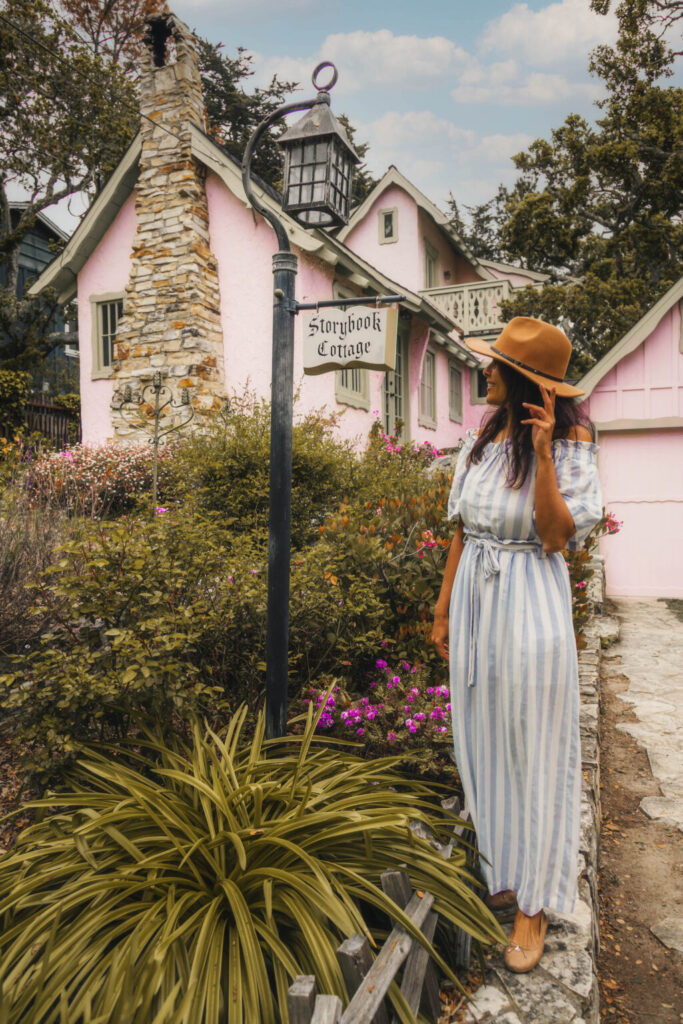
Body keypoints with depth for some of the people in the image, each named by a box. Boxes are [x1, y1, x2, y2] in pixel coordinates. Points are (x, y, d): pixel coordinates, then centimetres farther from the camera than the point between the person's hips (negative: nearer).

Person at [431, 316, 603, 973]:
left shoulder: (570, 443, -8)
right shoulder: (483, 439, 7)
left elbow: (557, 538, -17)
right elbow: (463, 530, 10)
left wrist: (543, 453, -23)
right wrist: (443, 610, 11)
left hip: (529, 605, -6)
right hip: (474, 599, 6)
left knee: (532, 750, 4)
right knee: (483, 740, 14)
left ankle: (535, 901, 22)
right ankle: (502, 871, 36)